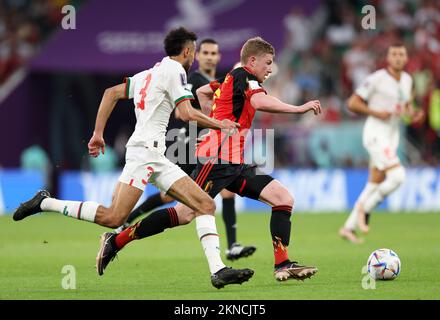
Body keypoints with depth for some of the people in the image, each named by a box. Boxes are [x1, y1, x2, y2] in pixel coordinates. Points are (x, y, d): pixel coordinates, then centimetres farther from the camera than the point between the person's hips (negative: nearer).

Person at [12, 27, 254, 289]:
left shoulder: (149, 73, 22)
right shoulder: (174, 69, -4)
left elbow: (112, 93, 24)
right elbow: (187, 113, -14)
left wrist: (98, 133, 23)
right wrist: (220, 125, 0)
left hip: (157, 158, 10)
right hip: (145, 149, -10)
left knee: (206, 205, -1)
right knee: (114, 217, -17)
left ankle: (218, 269, -12)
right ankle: (45, 203, -5)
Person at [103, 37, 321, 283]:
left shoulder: (230, 80, 22)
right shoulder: (244, 76, -6)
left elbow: (202, 92, 38)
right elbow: (260, 102, -26)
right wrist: (299, 108, -20)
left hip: (236, 164, 10)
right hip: (218, 158, -10)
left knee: (284, 198, -1)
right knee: (186, 213, -14)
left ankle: (283, 265, -7)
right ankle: (116, 241, -5)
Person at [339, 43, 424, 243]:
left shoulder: (407, 80, 10)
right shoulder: (377, 79, -11)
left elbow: (407, 106, 23)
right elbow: (353, 103, -9)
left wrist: (413, 114, 0)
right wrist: (376, 113, -19)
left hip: (392, 136, 8)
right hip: (375, 134, -8)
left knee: (375, 186, 8)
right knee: (397, 176, -22)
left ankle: (349, 227, 17)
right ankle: (364, 208, -4)